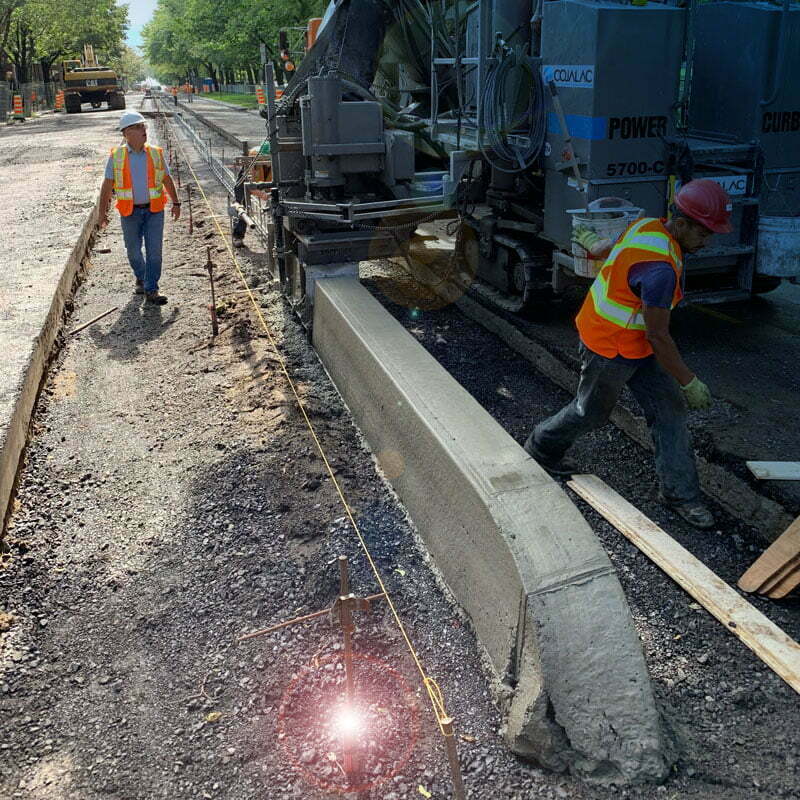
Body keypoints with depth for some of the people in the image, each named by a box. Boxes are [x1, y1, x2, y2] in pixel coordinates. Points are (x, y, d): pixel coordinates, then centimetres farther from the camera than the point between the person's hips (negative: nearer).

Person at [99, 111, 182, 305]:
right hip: (130, 212, 0)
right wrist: (102, 212, 0)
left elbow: (167, 180, 13)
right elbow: (107, 186, 2)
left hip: (154, 210, 0)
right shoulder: (116, 156, -1)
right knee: (134, 251, 10)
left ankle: (151, 291, -1)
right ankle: (141, 279, 37)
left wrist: (176, 203, 11)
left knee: (154, 251, -6)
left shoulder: (155, 153, 2)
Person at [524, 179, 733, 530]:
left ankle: (679, 492, 16)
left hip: (635, 344, 9)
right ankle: (541, 449, 40)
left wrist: (595, 244, 41)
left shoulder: (648, 225, -5)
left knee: (669, 409, 7)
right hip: (610, 349, -9)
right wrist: (690, 383, -18)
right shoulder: (660, 268, -33)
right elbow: (658, 336, -28)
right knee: (590, 412, 13)